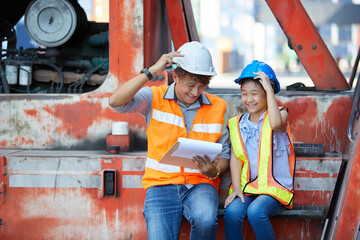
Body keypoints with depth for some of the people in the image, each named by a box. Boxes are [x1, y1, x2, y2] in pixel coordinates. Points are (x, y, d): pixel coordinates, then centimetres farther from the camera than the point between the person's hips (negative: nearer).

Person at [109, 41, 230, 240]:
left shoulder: (218, 106, 9)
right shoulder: (154, 98, 3)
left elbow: (224, 154, 14)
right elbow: (116, 102, -15)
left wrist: (214, 171, -10)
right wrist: (151, 71, -15)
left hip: (200, 183, 1)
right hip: (161, 181, -1)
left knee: (206, 220, -33)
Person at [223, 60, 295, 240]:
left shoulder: (280, 114, 1)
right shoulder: (238, 124, 13)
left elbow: (275, 123, -25)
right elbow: (236, 158, 7)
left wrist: (269, 89, -18)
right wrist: (237, 188, -6)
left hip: (275, 189, -3)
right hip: (247, 187, 3)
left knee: (255, 211, -32)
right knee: (232, 212, -27)